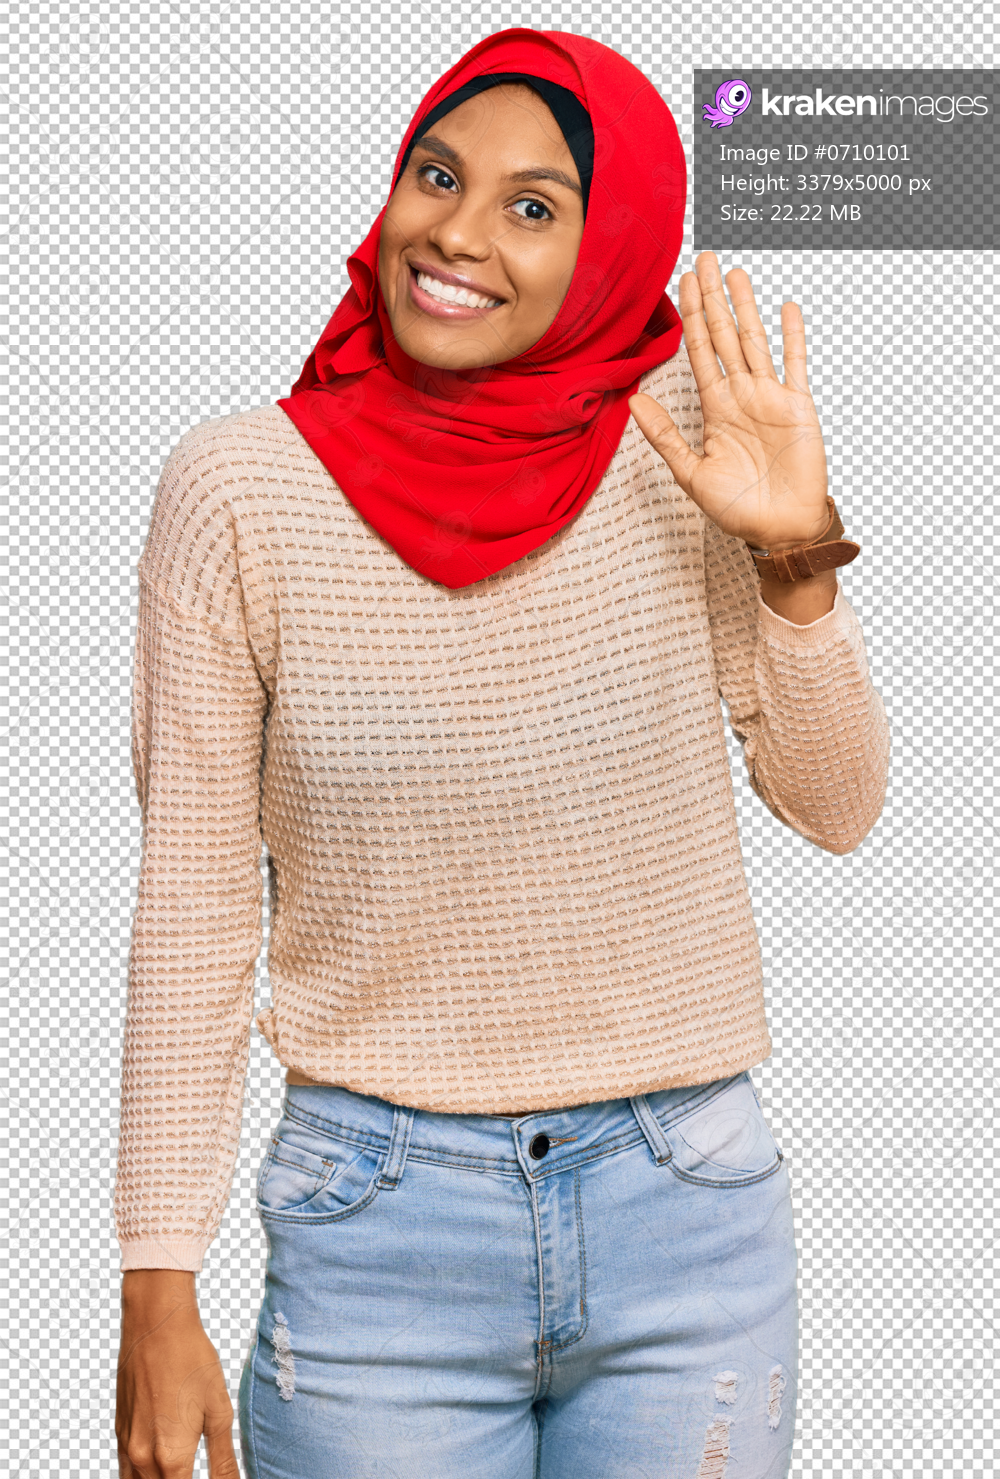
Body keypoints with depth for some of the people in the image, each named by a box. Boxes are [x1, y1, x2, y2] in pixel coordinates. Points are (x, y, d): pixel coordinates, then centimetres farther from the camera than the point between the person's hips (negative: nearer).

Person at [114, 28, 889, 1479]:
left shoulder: (689, 439, -6)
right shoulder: (239, 487, -8)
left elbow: (837, 807, 3)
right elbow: (195, 911, -3)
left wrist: (796, 557, -14)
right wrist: (158, 1297, -2)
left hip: (687, 1211, 1)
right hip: (379, 1225, -1)